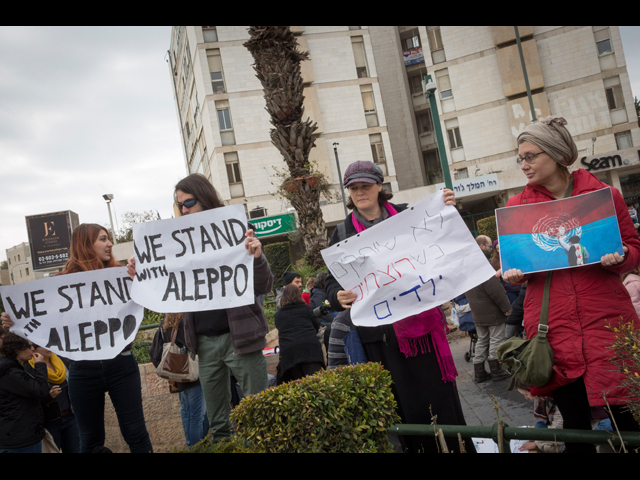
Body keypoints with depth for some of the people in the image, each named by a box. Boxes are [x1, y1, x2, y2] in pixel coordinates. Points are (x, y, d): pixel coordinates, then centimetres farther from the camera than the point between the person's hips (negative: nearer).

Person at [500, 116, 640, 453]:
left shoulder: (603, 194, 3)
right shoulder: (517, 205, 7)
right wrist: (514, 273, -8)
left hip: (606, 319, -1)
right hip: (553, 326, 1)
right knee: (574, 419, 7)